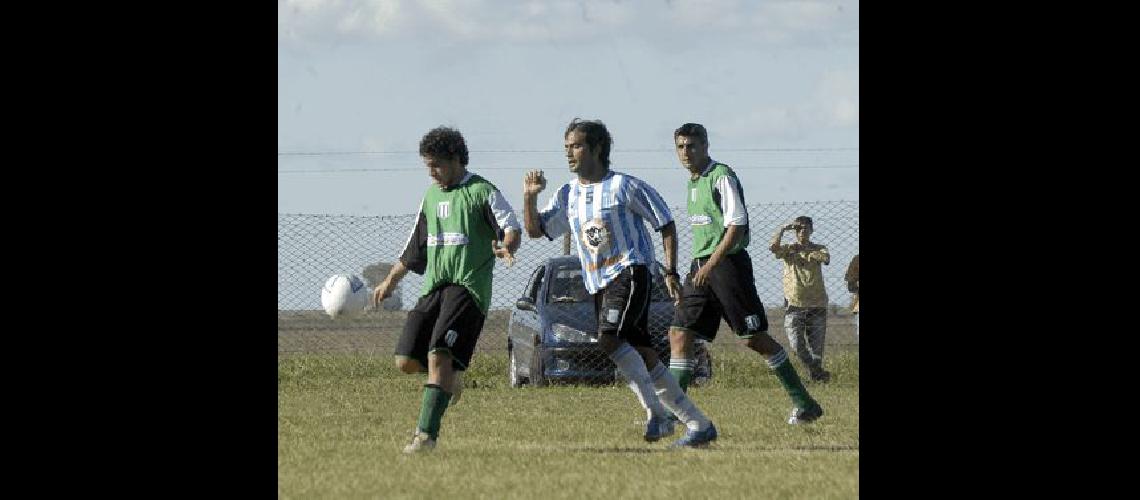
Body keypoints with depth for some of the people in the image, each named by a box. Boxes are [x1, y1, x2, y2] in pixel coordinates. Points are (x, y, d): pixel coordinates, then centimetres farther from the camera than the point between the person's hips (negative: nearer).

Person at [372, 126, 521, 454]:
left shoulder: (482, 192, -3)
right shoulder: (432, 195, 19)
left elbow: (511, 227, -14)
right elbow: (415, 247, 29)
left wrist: (507, 247, -36)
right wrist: (391, 281, 33)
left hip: (467, 287, -7)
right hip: (433, 287, 7)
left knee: (439, 355, -22)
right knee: (406, 361, 0)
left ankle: (427, 434, -25)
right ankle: (452, 377, 30)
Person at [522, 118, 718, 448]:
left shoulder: (624, 186, -5)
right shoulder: (568, 195, 13)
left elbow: (666, 224, -1)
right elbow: (535, 230, 14)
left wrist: (670, 271, -8)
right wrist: (530, 197, -3)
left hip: (630, 272, -7)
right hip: (599, 284, 7)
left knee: (609, 337, -28)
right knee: (642, 356, 3)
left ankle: (655, 409, -21)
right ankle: (698, 424, 9)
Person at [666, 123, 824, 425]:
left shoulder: (722, 177, -11)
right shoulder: (693, 182, 15)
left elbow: (737, 226, -18)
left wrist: (711, 264, -23)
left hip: (728, 263, -8)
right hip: (701, 267, 8)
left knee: (754, 337, -5)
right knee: (679, 333, -2)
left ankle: (804, 404, 5)